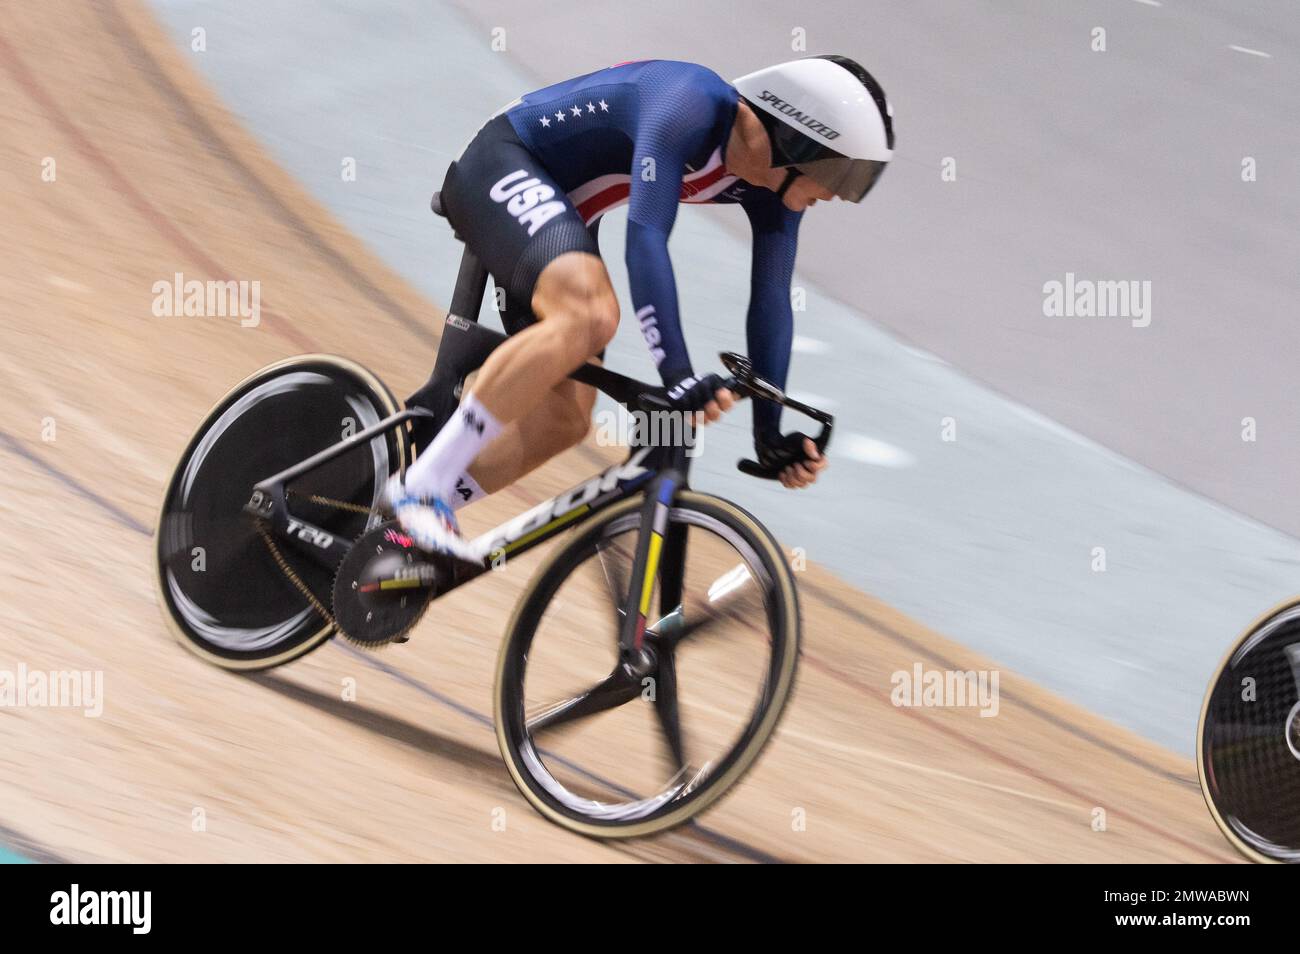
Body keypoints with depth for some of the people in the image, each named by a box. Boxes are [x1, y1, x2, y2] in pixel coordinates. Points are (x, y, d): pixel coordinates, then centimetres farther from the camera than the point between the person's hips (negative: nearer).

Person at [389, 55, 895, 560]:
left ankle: (410, 532, 9)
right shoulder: (692, 105, -29)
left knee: (565, 419, 1)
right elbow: (646, 238, -37)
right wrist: (676, 372, -44)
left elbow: (771, 303, 2)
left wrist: (770, 431, -3)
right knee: (590, 314, -35)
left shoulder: (773, 186, -4)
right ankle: (423, 486, -30)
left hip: (561, 207, 10)